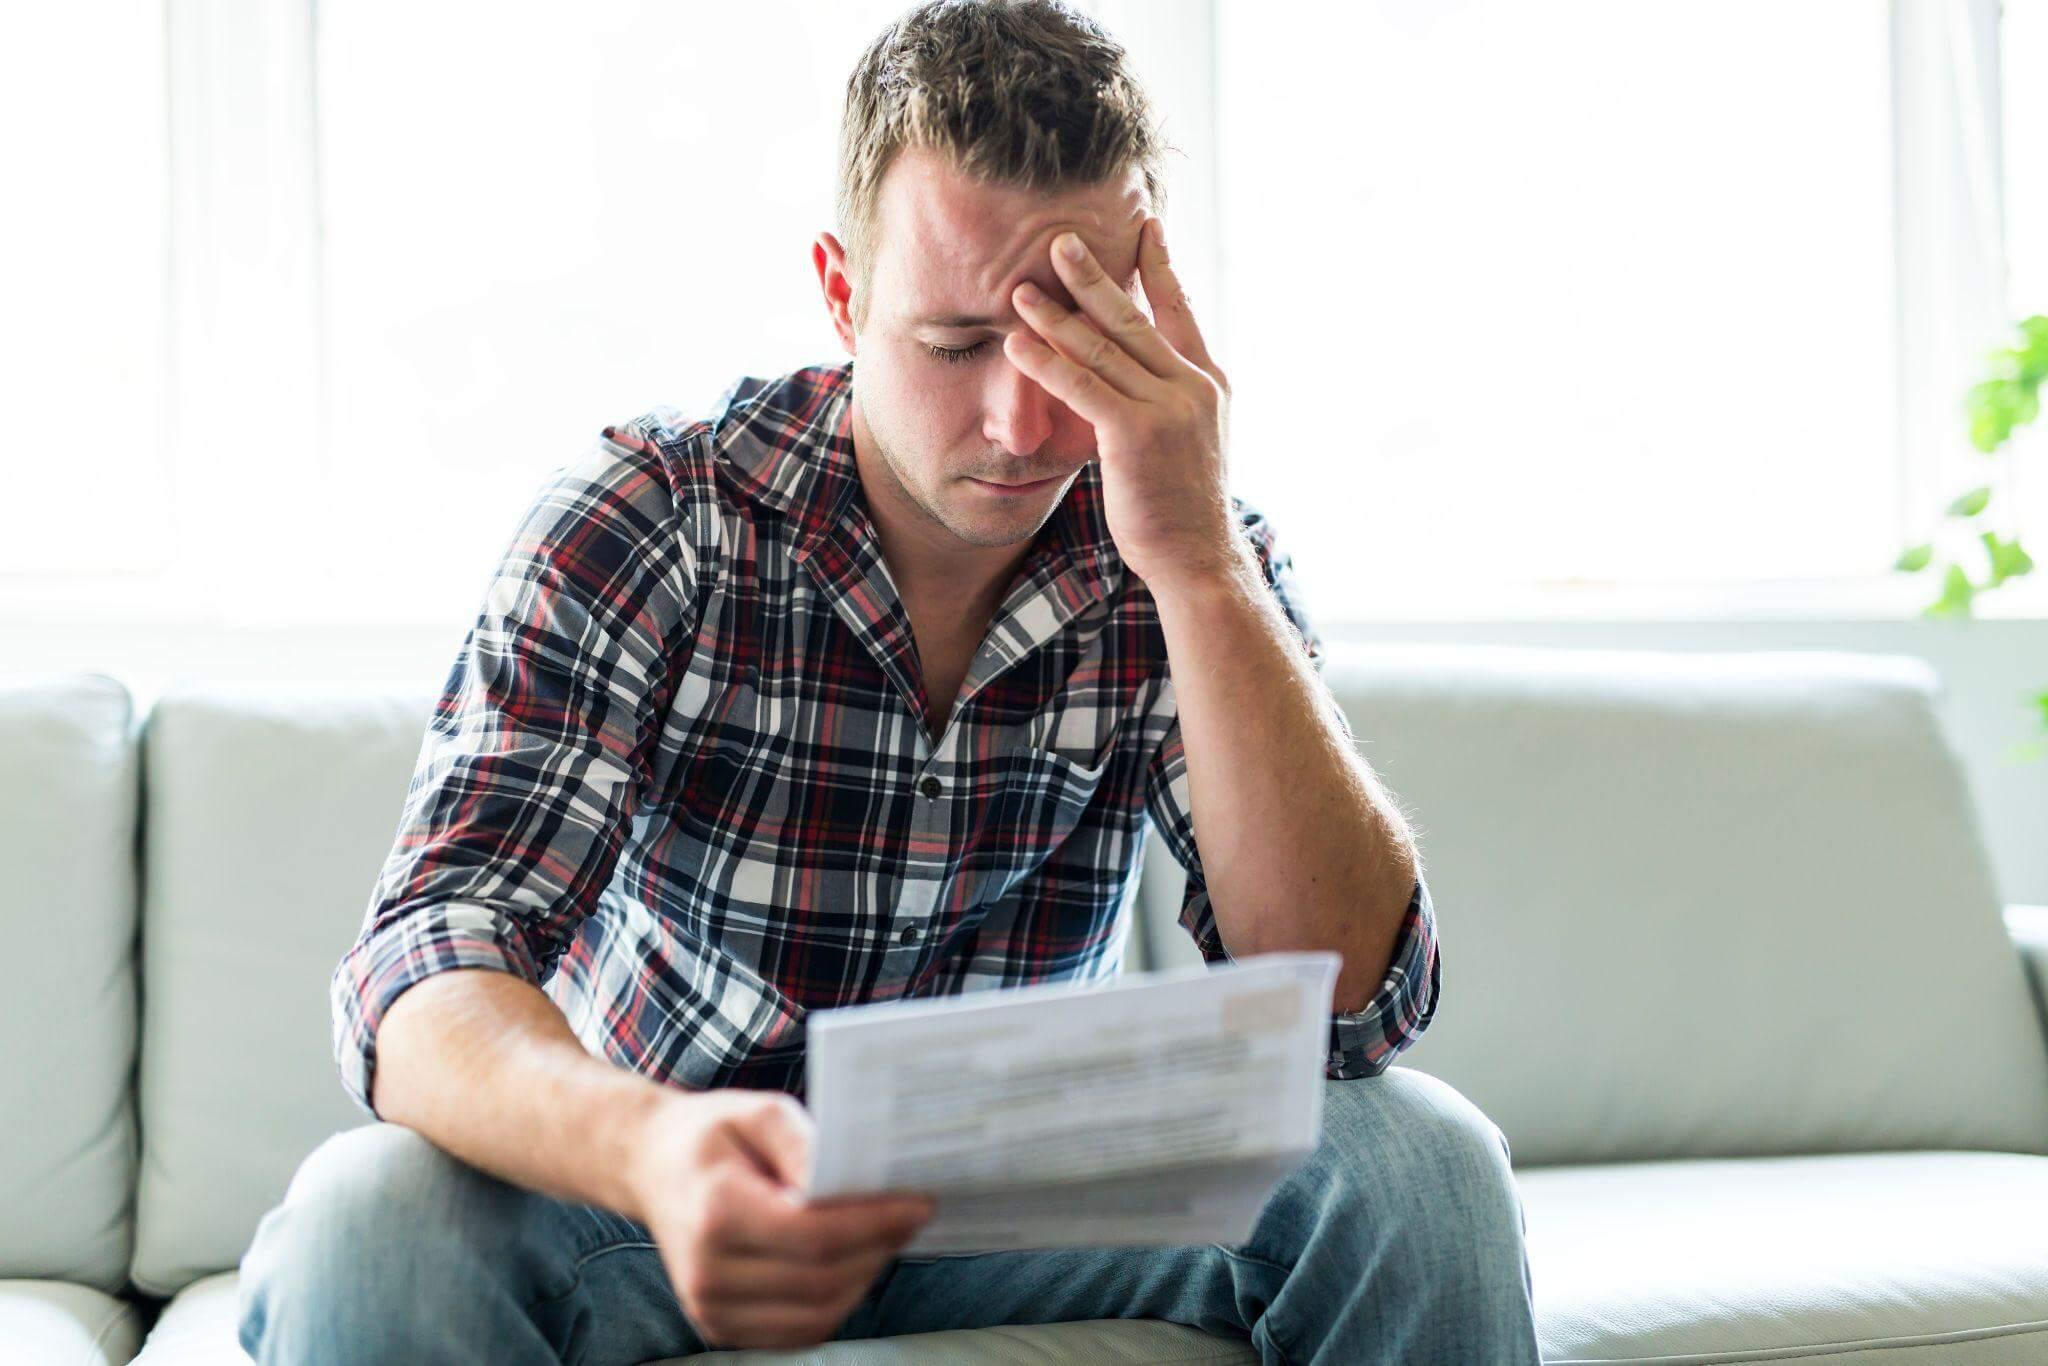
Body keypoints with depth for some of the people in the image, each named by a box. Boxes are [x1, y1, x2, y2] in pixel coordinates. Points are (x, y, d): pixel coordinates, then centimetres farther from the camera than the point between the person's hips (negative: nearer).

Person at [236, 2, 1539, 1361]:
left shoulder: (1193, 567, -11)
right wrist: (654, 1150, -50)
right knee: (362, 1229, -32)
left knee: (1418, 1159, -22)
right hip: (668, 1188, -1)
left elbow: (1353, 1007, -22)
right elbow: (423, 976, -27)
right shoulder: (644, 519, -17)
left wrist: (1200, 567, -31)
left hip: (1020, 1196, 2)